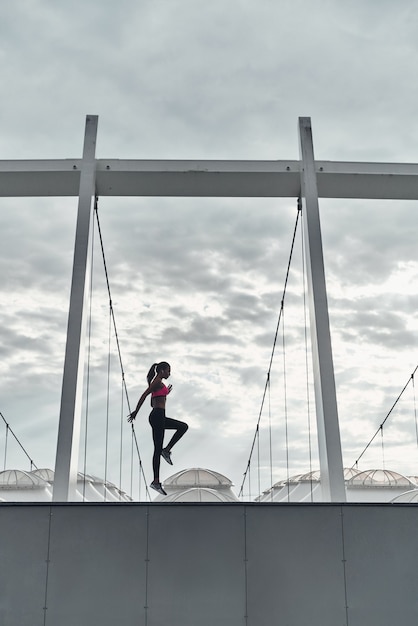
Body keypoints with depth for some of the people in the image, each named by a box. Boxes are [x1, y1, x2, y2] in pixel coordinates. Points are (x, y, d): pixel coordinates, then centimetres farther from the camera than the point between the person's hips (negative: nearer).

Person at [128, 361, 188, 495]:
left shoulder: (158, 383, 19)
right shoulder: (158, 382, -9)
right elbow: (144, 395, -19)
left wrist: (165, 393, 26)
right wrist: (135, 412, -20)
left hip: (158, 416, 10)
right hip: (158, 415, -10)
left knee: (183, 426, 17)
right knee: (158, 449, -8)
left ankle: (166, 450, 6)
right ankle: (156, 481, -6)